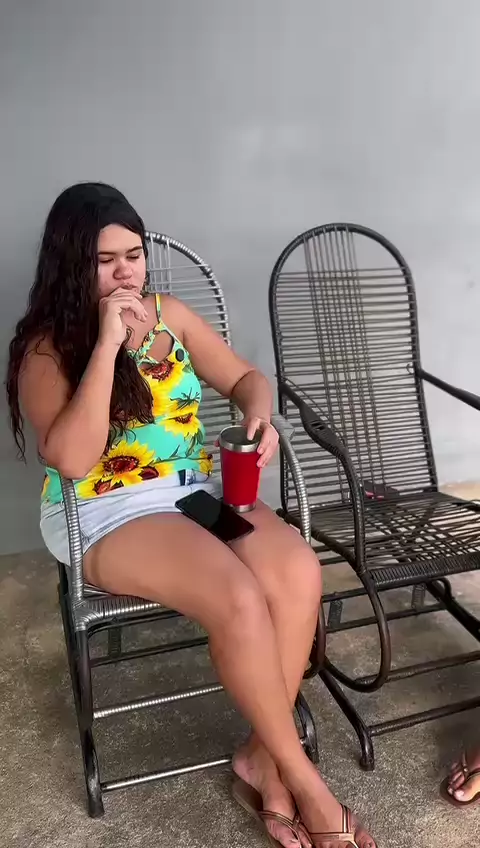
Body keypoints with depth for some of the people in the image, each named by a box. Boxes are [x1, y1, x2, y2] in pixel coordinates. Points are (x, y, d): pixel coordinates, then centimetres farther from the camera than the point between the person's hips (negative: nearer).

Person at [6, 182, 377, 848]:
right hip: (106, 514, -5)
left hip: (195, 489, 5)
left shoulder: (170, 314, 9)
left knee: (299, 573, -23)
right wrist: (107, 342, -22)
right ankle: (300, 775, -5)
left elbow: (245, 378, 14)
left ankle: (262, 760, -5)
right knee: (239, 598, -29)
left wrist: (259, 416, -11)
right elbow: (72, 459, -20)